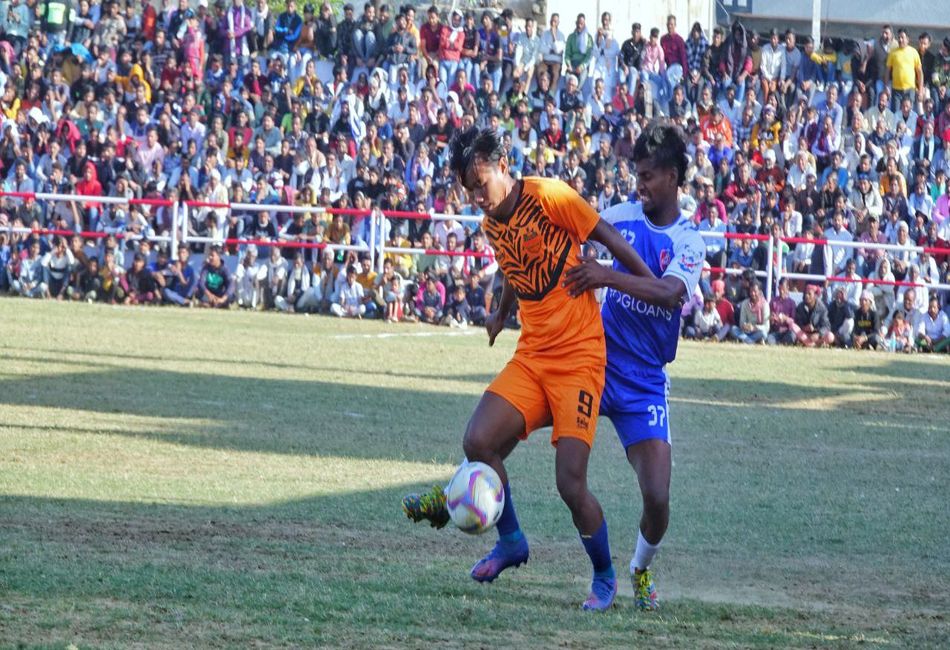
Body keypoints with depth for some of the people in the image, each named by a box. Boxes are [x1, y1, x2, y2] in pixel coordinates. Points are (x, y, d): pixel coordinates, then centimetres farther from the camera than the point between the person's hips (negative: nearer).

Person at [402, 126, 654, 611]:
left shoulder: (549, 197, -14)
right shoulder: (491, 223, 10)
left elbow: (609, 239, -7)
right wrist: (501, 313, 46)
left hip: (580, 356, -7)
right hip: (531, 356, 7)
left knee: (571, 483, -13)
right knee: (478, 441, -14)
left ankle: (605, 577, 10)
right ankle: (511, 540, 9)